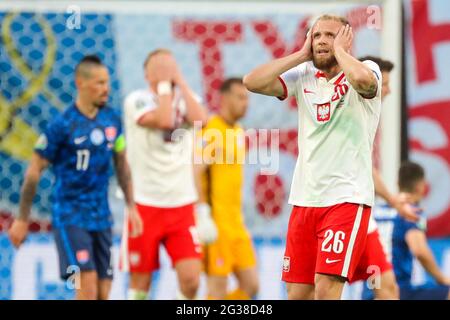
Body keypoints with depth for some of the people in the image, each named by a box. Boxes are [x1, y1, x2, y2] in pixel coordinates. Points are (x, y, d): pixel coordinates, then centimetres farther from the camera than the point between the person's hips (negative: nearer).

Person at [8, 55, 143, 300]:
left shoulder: (112, 121, 3)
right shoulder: (62, 125, -12)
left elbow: (121, 164, 17)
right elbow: (34, 171, -6)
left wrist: (131, 206, 15)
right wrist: (22, 220, -4)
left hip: (101, 217, 6)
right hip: (70, 216, -6)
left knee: (103, 293, 5)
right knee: (87, 287, -18)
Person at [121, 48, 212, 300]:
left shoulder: (187, 99, 9)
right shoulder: (137, 100, -5)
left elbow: (200, 119, -14)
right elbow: (164, 119, -24)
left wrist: (180, 81, -7)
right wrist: (164, 84, -11)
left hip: (183, 205, 3)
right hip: (145, 204, -3)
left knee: (191, 278, -10)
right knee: (140, 282, 3)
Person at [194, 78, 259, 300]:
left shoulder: (238, 132, 16)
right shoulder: (211, 131, -11)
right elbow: (195, 172, -19)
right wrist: (202, 212, -26)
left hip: (236, 222, 9)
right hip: (215, 222, -9)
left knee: (251, 286, 7)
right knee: (218, 289, -6)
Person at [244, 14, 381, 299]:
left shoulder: (367, 70, -3)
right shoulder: (303, 76, 11)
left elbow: (362, 80, -28)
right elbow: (253, 82, 0)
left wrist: (339, 49, -9)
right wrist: (302, 54, 2)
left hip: (347, 198, -6)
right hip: (304, 199, 6)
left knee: (325, 287, -18)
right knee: (297, 292, 6)